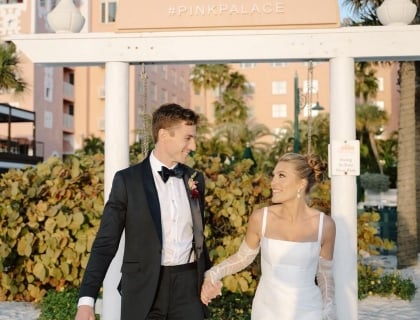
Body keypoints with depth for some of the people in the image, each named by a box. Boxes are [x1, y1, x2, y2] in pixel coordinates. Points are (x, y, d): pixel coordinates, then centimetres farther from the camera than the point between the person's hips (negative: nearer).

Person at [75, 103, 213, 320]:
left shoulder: (195, 179, 8)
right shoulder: (128, 180, -5)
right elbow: (105, 243, -6)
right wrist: (87, 299, -13)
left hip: (187, 285, 3)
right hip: (144, 287, -3)